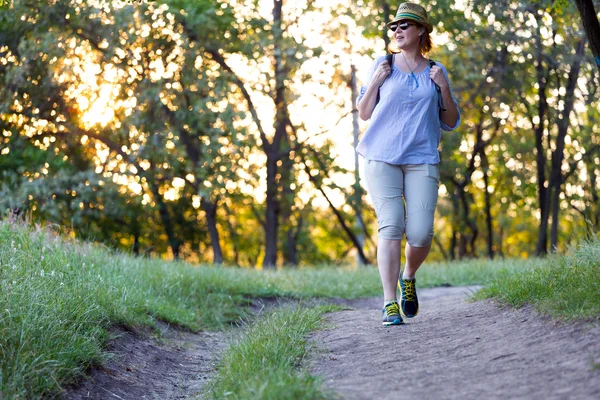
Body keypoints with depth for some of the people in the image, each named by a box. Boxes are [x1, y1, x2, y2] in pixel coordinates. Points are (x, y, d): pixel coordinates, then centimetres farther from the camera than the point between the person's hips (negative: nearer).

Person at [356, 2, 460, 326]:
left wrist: (444, 88, -2)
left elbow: (451, 123, 12)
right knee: (391, 227, -15)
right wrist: (374, 83, -6)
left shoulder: (436, 72, 13)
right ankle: (390, 305, -13)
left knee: (420, 234, -10)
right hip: (382, 157, -1)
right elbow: (364, 113, 10)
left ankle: (408, 277, 22)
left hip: (422, 160, 1)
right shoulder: (384, 65, 9)